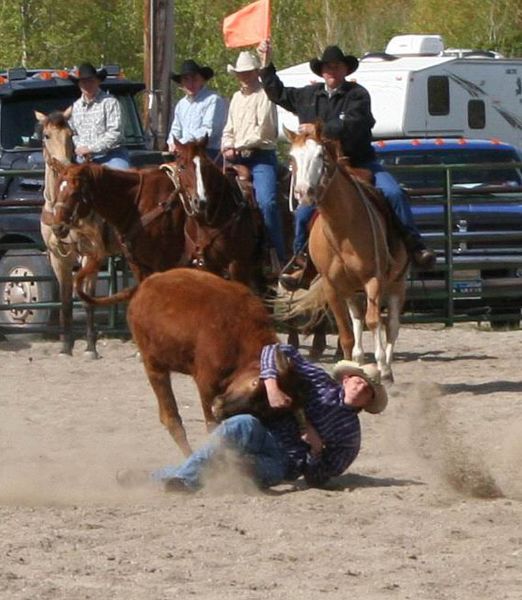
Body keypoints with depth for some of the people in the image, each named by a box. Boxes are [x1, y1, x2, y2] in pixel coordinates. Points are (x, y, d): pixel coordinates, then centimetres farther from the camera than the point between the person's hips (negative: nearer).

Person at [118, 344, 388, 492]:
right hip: (264, 436, 0)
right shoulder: (321, 382, 14)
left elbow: (317, 479, 14)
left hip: (283, 463, 0)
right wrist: (272, 387, -12)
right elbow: (275, 352, 5)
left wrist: (317, 450, -6)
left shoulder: (351, 438, 17)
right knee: (244, 425, -38)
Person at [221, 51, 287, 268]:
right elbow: (229, 130, 24)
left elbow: (262, 130, -13)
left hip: (261, 157, -8)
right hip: (238, 159, 8)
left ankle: (278, 256, -19)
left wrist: (239, 145, -9)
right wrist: (228, 147, 3)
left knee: (267, 202, -22)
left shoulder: (264, 96, -5)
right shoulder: (237, 98, 21)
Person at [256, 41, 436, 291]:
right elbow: (279, 94, 24)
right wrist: (266, 64, 19)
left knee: (394, 193, -21)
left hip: (360, 165, -3)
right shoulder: (309, 96, 11)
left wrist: (319, 129, -22)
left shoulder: (357, 95, -6)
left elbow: (352, 125, -21)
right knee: (303, 213, -8)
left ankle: (414, 246, -15)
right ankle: (301, 265, 6)